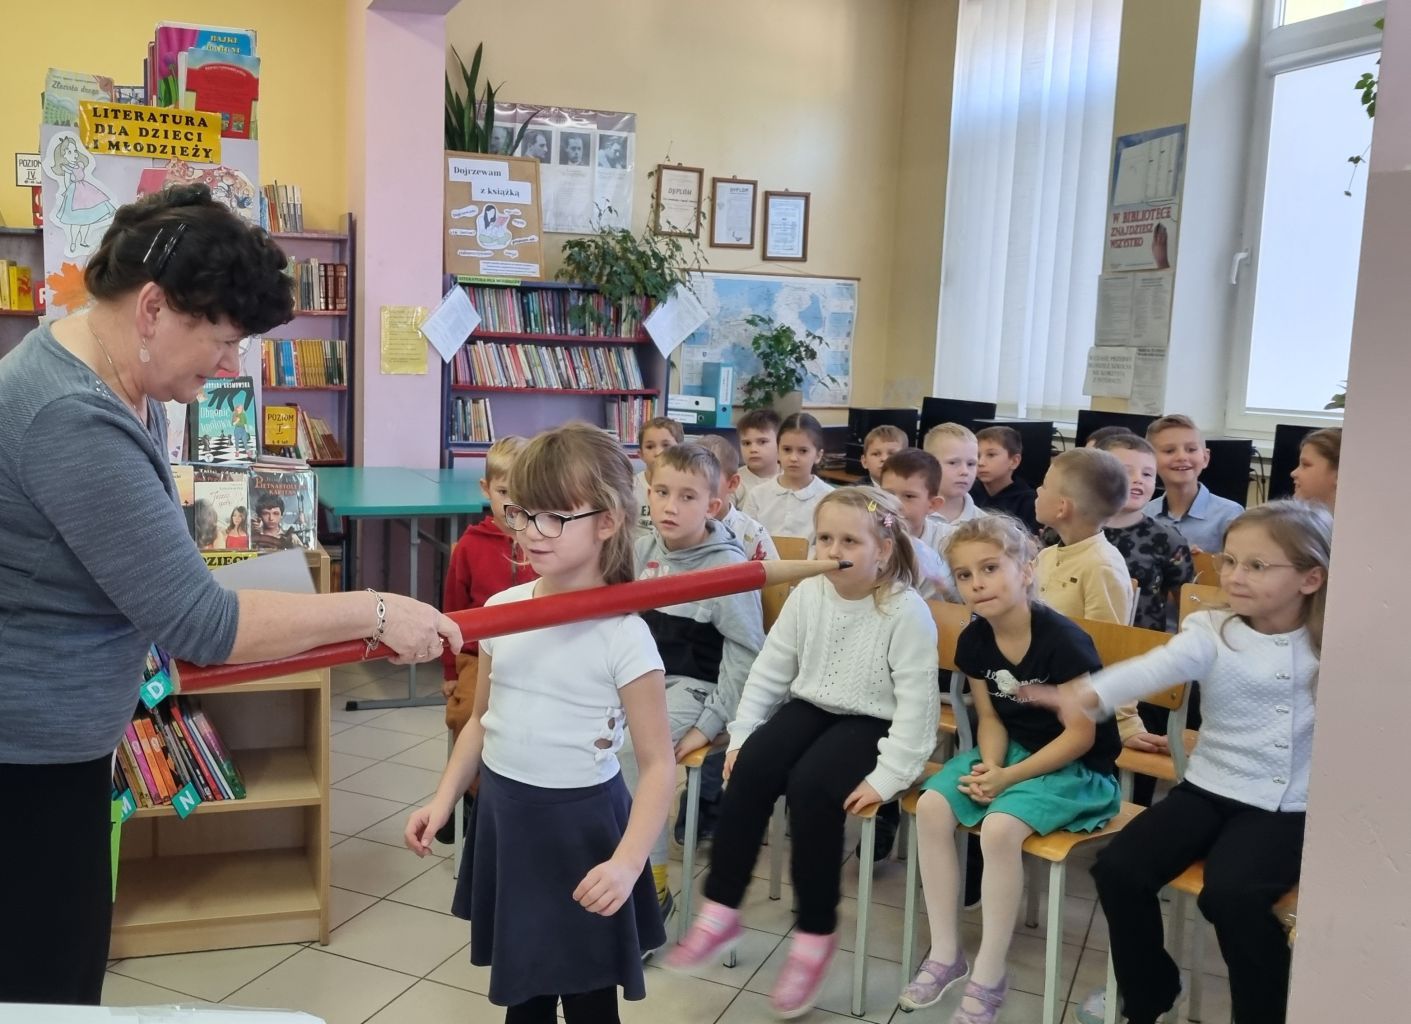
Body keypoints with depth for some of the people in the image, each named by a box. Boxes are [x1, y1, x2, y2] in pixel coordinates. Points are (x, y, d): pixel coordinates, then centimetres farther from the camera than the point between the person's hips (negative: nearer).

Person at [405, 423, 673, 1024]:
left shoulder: (623, 635, -19)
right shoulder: (500, 609, -2)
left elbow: (658, 764, -16)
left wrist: (627, 861, -26)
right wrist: (443, 801, 6)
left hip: (579, 826, -5)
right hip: (502, 816, 5)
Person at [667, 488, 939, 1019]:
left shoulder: (906, 611, -17)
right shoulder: (807, 594, -2)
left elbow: (917, 700, -18)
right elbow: (770, 670, 4)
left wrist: (888, 776, -21)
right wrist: (741, 733, -2)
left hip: (870, 722, -5)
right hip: (809, 706, 5)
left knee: (809, 788, -29)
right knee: (749, 770, -20)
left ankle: (816, 934, -10)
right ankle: (720, 910, -7)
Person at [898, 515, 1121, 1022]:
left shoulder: (1063, 641, -24)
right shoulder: (973, 640, -5)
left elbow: (1081, 735, -19)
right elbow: (990, 718, 5)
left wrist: (1008, 777, -22)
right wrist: (989, 766, -16)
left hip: (1077, 765, -6)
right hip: (1010, 751, 7)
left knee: (999, 827, -30)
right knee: (931, 807, -15)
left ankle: (989, 974, -11)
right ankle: (946, 952, -2)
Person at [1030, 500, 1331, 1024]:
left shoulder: (1334, 646, -5)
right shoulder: (1210, 630, -8)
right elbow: (1154, 667, -29)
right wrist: (1090, 694, -46)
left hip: (1285, 807, -2)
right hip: (1207, 787, 2)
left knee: (1231, 894, -27)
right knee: (1118, 868, -12)